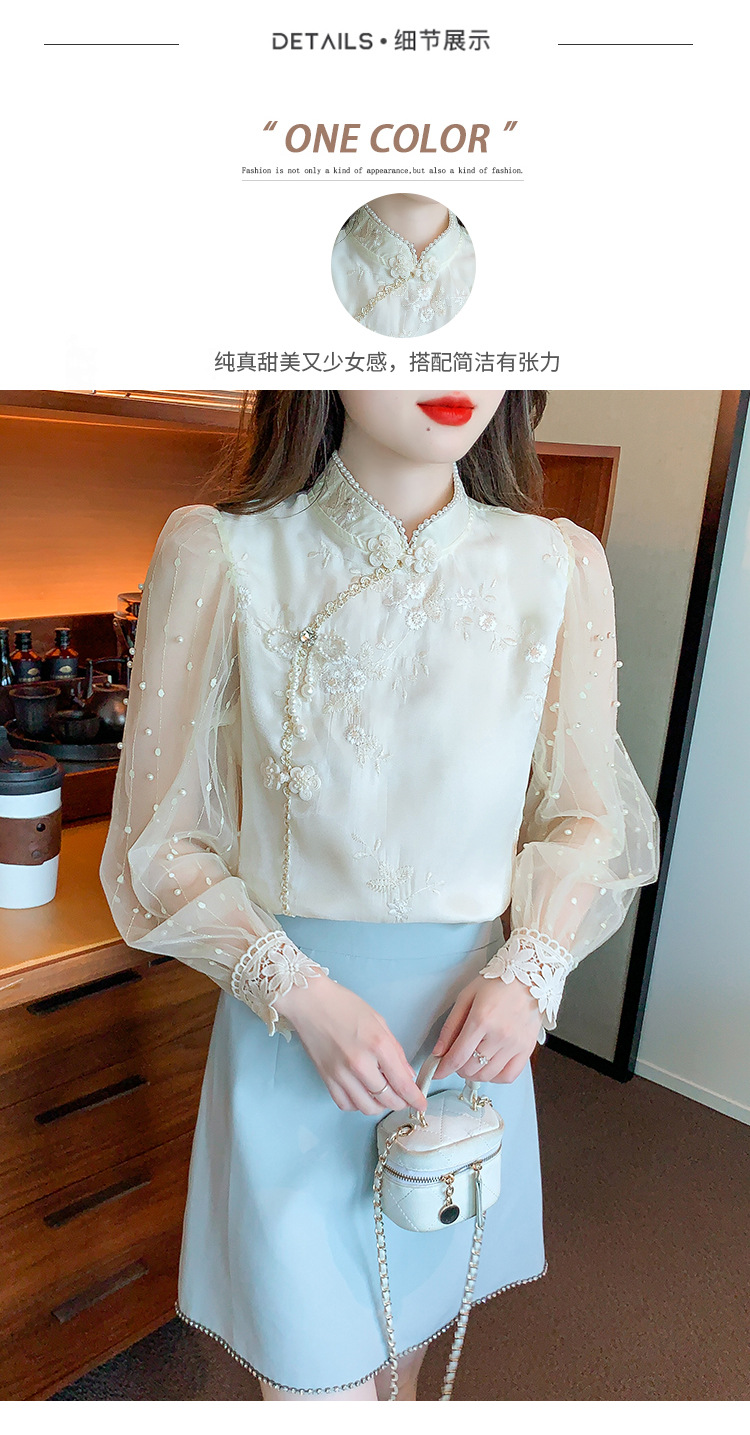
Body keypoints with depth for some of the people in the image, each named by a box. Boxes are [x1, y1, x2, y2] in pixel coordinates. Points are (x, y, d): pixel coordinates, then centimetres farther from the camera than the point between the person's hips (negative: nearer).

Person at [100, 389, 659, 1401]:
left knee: (411, 1326, 25)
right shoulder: (220, 555, -12)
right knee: (318, 1376, 9)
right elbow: (160, 843, -7)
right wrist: (302, 994, -17)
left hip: (476, 1021, 3)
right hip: (291, 1016, -2)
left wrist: (528, 971, -11)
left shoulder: (561, 567, -5)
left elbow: (586, 817, 4)